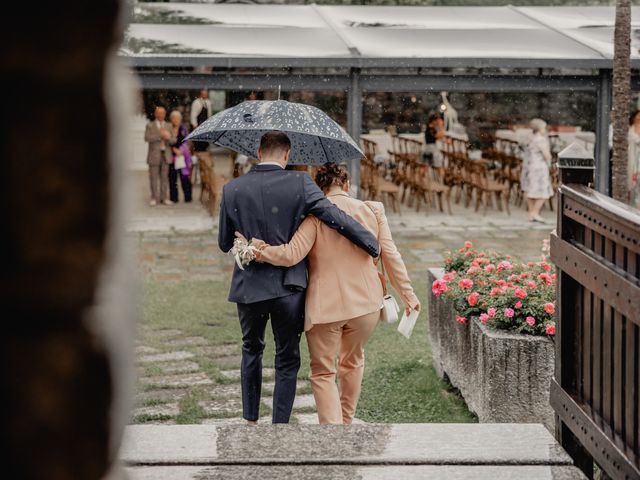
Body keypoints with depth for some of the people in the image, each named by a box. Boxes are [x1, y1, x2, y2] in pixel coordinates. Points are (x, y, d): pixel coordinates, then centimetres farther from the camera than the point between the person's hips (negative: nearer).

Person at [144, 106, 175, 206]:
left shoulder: (168, 126, 15)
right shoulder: (150, 125, 5)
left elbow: (173, 140, 9)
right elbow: (147, 138, -11)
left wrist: (168, 137, -13)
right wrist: (159, 135, -16)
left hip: (166, 155, 3)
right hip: (154, 155, -3)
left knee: (165, 177, 3)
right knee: (154, 178, -1)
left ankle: (164, 198, 9)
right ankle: (154, 198, 5)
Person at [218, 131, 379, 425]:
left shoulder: (232, 190, -3)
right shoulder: (300, 184, -9)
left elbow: (224, 244, 5)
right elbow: (335, 218, -14)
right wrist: (374, 246, -6)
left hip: (249, 287, 2)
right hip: (288, 287, -2)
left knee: (251, 351, 25)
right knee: (287, 361, 11)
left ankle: (250, 421, 30)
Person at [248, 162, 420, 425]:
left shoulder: (314, 214, -11)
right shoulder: (372, 210, 0)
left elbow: (291, 254, -20)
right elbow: (391, 256, 2)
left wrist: (261, 250, -7)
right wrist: (408, 294, 10)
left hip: (324, 306, -3)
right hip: (365, 304, 4)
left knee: (323, 372, 8)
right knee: (352, 362, 26)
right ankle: (346, 421, 39)